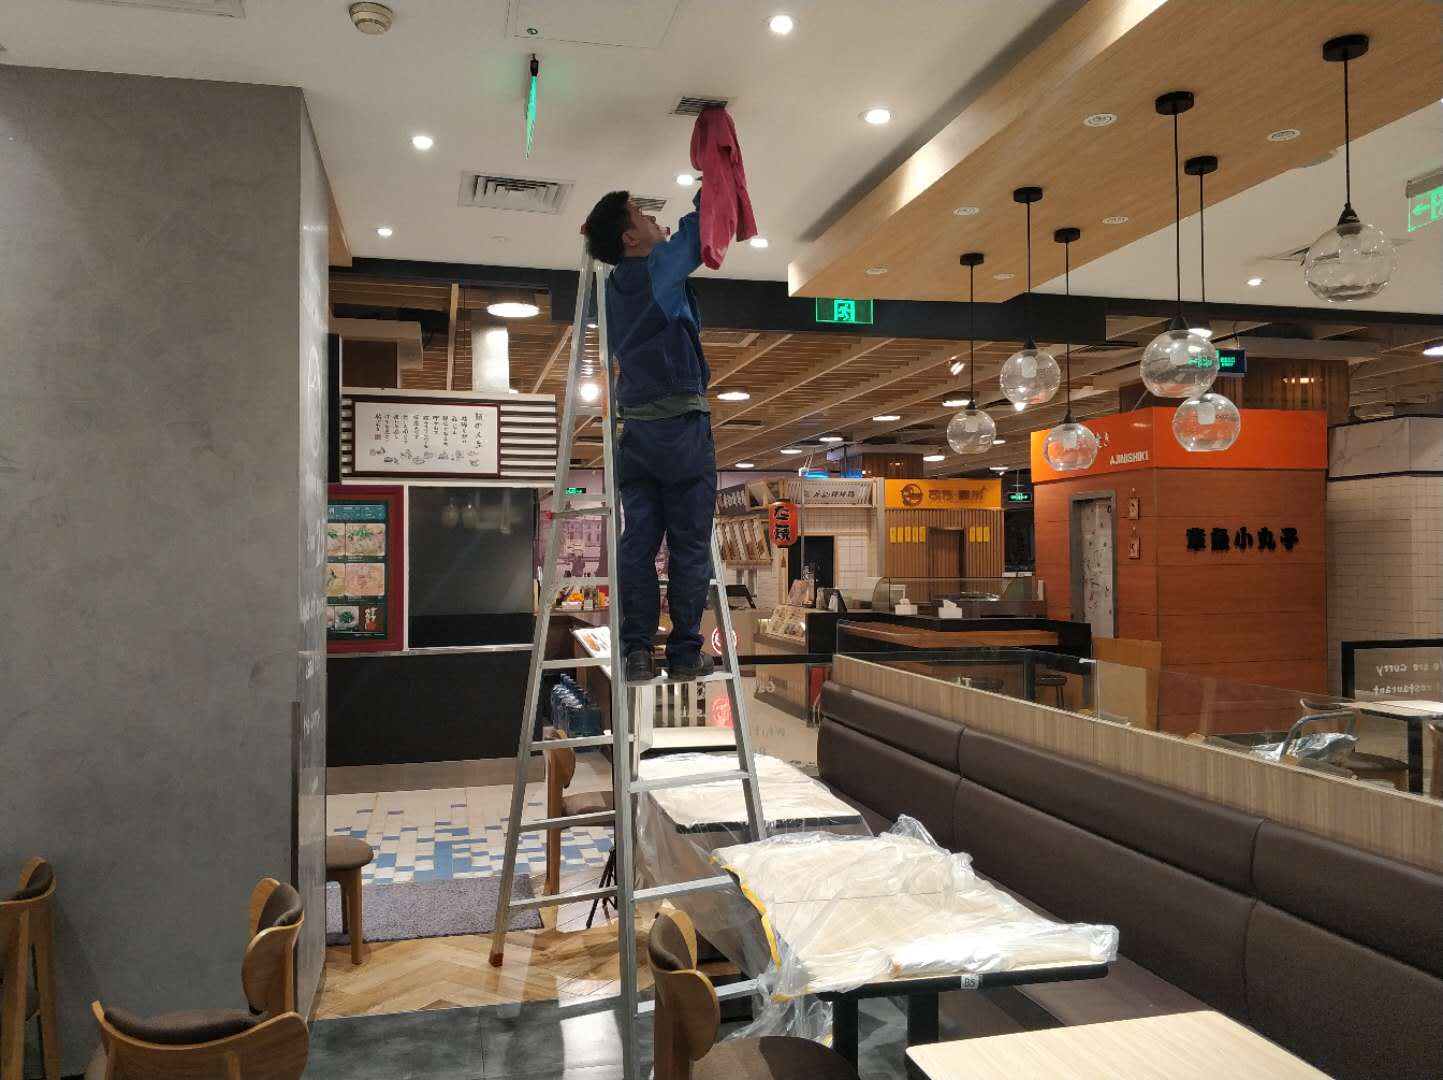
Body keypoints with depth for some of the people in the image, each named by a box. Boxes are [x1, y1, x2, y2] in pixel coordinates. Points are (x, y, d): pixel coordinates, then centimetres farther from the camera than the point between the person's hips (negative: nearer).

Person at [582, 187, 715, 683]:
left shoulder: (612, 287, 14)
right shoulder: (659, 268, -4)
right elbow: (701, 229, 6)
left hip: (634, 427, 7)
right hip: (681, 424, -6)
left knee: (638, 541, 5)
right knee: (690, 544, -1)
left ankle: (636, 651, 4)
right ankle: (684, 654, 1)